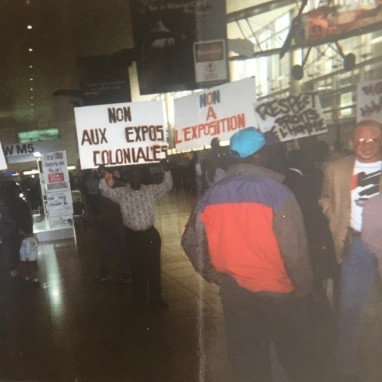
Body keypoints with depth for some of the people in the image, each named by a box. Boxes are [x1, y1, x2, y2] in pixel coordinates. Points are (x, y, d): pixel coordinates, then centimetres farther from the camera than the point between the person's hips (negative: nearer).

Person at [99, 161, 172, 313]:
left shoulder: (150, 190, 4)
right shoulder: (122, 192, -1)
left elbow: (166, 186, -1)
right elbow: (107, 192, -14)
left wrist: (167, 171, -18)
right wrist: (105, 181, -36)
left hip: (151, 234, 2)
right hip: (133, 236, -2)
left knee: (154, 267, 10)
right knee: (138, 269, 11)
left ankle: (156, 300, 26)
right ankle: (140, 301, 27)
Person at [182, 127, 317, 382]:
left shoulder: (211, 195, -5)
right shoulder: (276, 192, -18)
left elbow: (191, 242, 1)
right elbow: (294, 249, -18)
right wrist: (304, 287, -2)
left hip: (234, 294, 4)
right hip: (279, 294, -3)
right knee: (297, 359, 22)